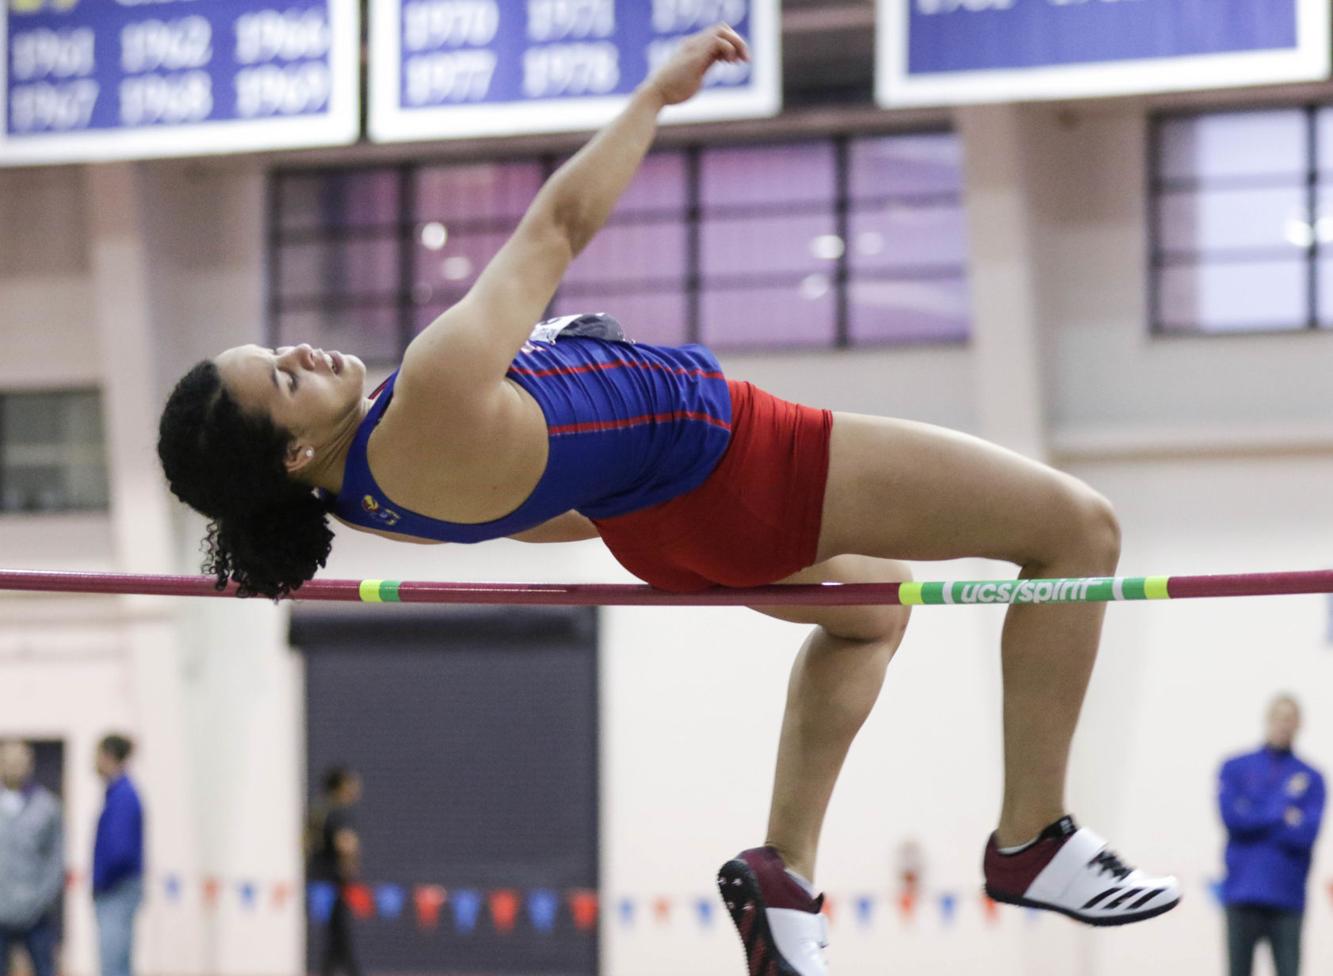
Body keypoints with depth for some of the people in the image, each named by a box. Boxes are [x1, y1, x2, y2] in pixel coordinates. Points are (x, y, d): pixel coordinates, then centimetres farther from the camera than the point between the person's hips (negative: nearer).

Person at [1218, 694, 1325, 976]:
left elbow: (1306, 833, -5)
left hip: (1287, 900, 0)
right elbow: (1231, 815, -7)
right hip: (1243, 897, 0)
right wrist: (1282, 814, -4)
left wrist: (1256, 821, -6)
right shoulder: (1235, 768, 10)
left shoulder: (1311, 778, 9)